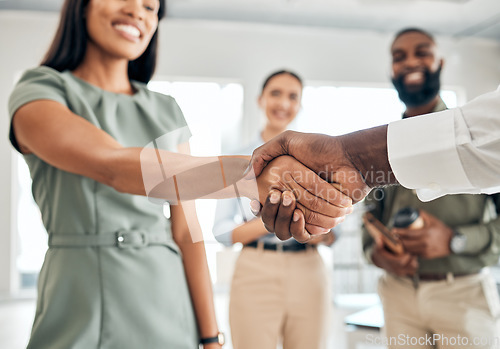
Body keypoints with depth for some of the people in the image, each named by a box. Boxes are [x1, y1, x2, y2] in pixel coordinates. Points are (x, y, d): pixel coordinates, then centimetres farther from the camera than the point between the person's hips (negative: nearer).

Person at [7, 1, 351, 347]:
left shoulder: (167, 111, 8)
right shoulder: (38, 93, -4)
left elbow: (187, 233, 3)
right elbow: (114, 166, -24)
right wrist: (252, 176, -34)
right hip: (81, 317, -3)